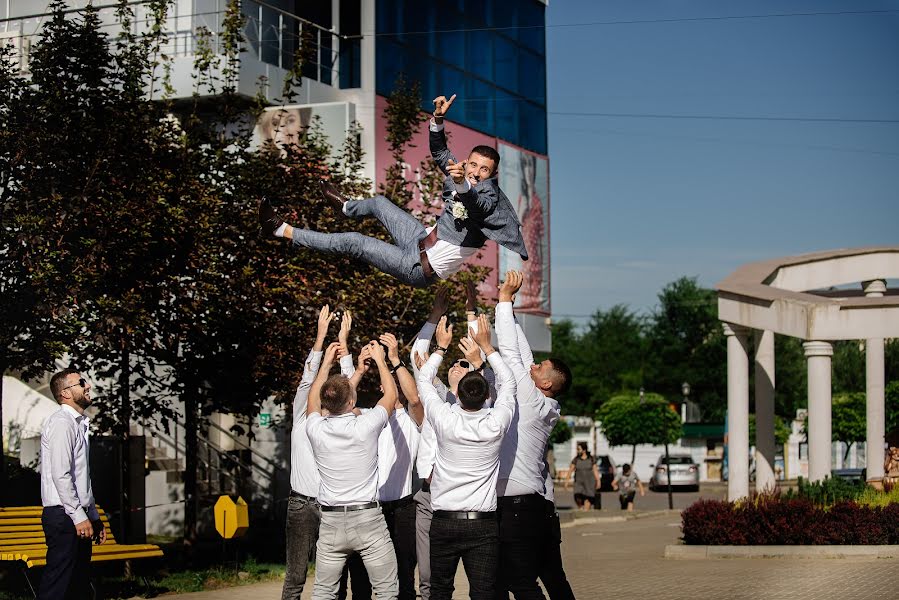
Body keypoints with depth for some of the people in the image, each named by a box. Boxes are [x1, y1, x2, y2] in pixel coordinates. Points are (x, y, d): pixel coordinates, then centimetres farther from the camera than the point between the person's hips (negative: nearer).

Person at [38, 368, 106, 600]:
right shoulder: (61, 422, -11)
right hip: (64, 515, -10)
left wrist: (94, 517, 21)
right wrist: (79, 516, -20)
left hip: (79, 518, 10)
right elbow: (61, 475, -19)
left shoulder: (79, 424, 20)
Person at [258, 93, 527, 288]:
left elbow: (476, 204, -47)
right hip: (423, 239, 8)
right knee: (379, 203, 26)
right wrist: (438, 118, -10)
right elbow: (439, 152, 7)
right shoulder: (463, 175, -2)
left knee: (353, 242, -7)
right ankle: (345, 207, 60)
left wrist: (462, 184, -69)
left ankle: (282, 230, 2)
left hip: (419, 268, -8)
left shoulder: (489, 195, -24)